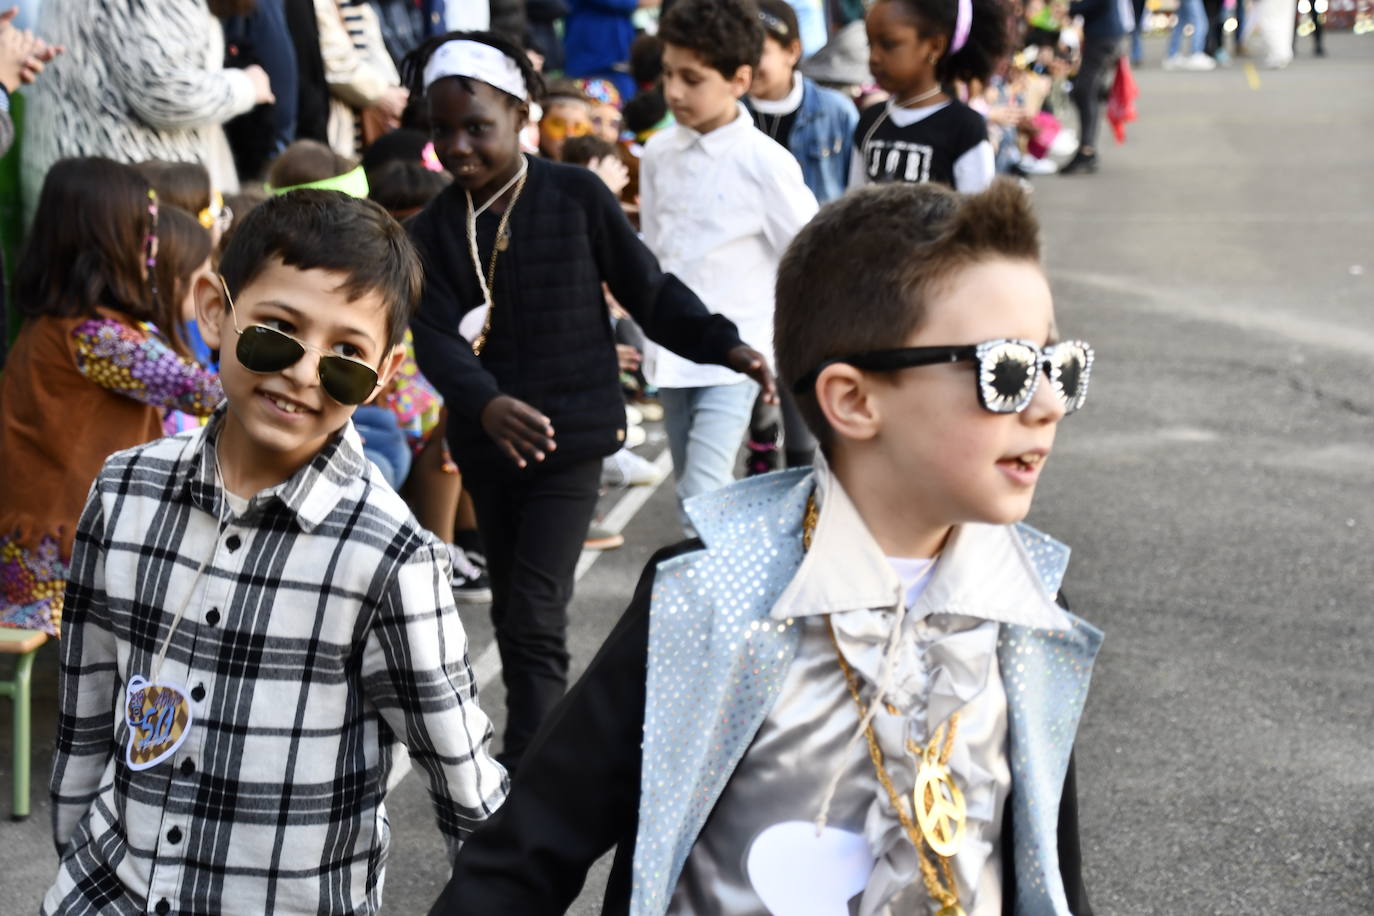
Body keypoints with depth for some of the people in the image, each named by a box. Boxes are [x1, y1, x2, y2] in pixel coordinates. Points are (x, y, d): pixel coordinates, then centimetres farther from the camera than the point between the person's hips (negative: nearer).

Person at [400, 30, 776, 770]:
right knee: (511, 611, 16)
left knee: (536, 617, -12)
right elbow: (436, 339, -12)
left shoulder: (577, 197, -7)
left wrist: (724, 346, -11)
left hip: (571, 437, -4)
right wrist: (486, 404, -31)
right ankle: (534, 740, 34)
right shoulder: (431, 231, 0)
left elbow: (648, 289, 2)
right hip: (485, 445, 4)